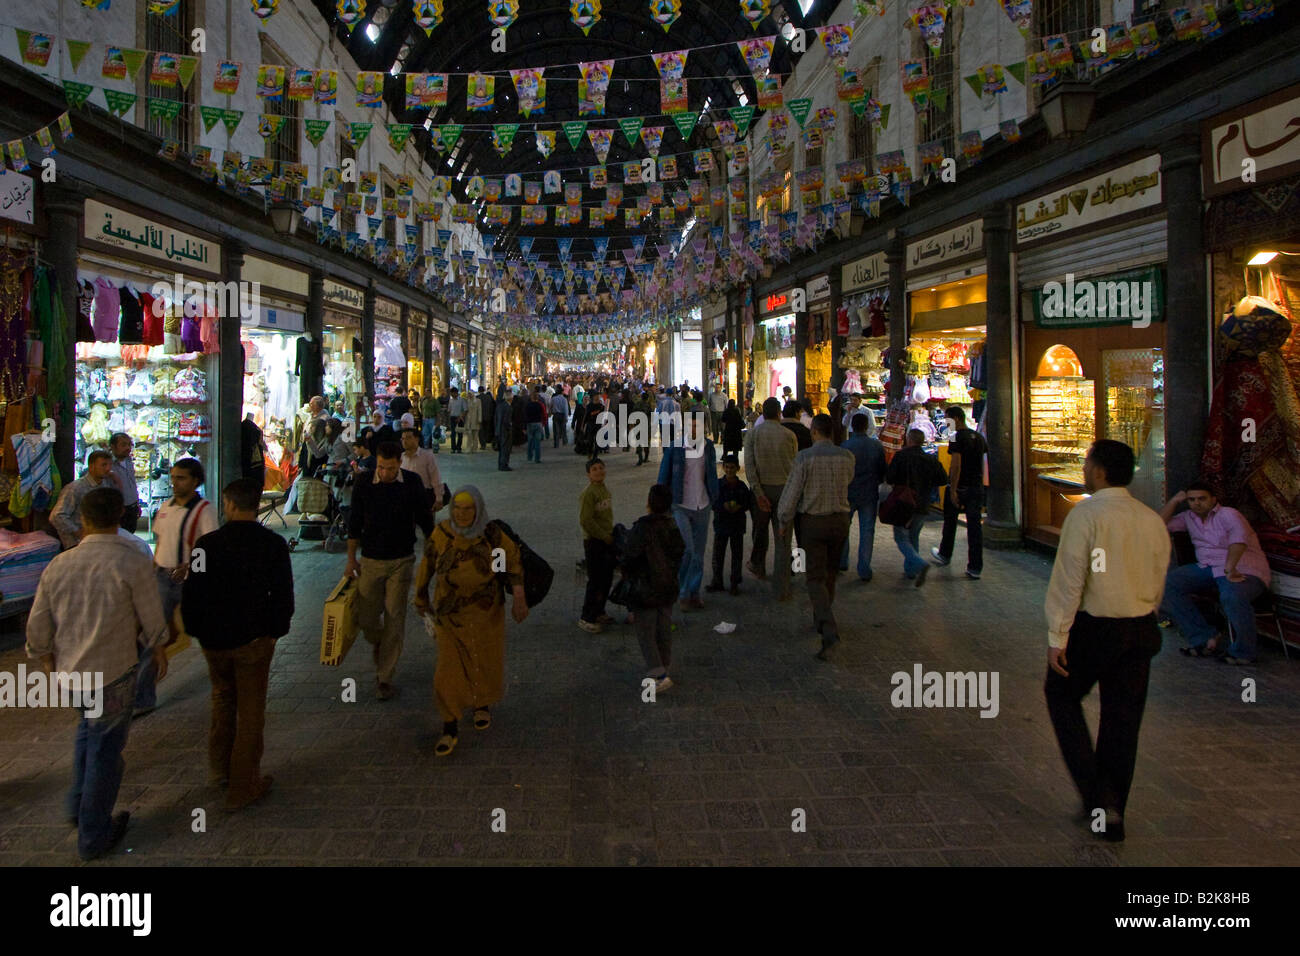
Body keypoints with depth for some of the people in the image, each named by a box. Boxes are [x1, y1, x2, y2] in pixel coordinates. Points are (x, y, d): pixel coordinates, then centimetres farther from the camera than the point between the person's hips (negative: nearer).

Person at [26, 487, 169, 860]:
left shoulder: (58, 565, -2)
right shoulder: (131, 562, -17)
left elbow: (37, 628, 5)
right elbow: (152, 621, -9)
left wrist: (48, 658, 24)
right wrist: (158, 650, 11)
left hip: (68, 671, 5)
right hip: (111, 674, -5)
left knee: (89, 727, 31)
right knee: (104, 750, 9)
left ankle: (79, 806, 39)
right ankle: (93, 836, 23)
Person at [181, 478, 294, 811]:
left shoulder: (207, 544, -8)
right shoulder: (273, 544, -10)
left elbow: (191, 593, -2)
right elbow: (283, 595, -8)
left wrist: (195, 630, 11)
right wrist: (276, 631, 5)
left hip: (213, 638, 2)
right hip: (254, 638, -2)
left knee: (222, 698, 25)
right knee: (251, 711, 8)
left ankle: (219, 768, 36)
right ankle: (243, 787, 15)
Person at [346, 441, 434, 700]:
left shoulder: (412, 483, -7)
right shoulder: (364, 482, -5)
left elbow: (425, 520, 4)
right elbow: (355, 522, 5)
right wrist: (351, 558, 6)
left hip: (401, 561, -1)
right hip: (371, 561, 1)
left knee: (394, 619, 0)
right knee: (366, 618, 3)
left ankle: (384, 677, 12)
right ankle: (381, 647, 37)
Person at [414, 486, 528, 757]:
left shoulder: (491, 534, -16)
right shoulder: (441, 533, -15)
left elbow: (513, 558, -2)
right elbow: (428, 563, 0)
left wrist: (519, 597, -6)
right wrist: (421, 595, 11)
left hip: (486, 612, 0)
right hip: (449, 612, 0)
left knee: (485, 662, 17)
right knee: (449, 667, -2)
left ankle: (483, 705, 45)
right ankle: (450, 728, 10)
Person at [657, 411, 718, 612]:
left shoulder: (708, 447, 4)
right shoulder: (674, 449, -7)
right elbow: (663, 478, -1)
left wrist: (716, 501, 14)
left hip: (702, 507, 4)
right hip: (680, 506, -4)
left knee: (698, 552, 8)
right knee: (686, 549, -12)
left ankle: (693, 593, 21)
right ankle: (681, 588, 11)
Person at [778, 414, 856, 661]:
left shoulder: (805, 457, -14)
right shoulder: (847, 457, -2)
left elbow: (792, 491, -12)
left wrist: (783, 520, 2)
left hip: (813, 521, -4)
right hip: (840, 520, 4)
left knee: (816, 578, -1)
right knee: (830, 573, 20)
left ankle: (829, 631, -15)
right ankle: (822, 620, 36)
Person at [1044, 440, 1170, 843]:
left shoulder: (1086, 515, -14)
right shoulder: (1153, 520, 4)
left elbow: (1069, 580, -17)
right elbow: (1158, 584, 11)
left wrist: (1057, 637, -13)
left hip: (1092, 628, -6)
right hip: (1141, 629, 6)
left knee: (1063, 696, 16)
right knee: (1123, 719, 13)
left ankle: (1097, 794, 7)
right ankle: (1112, 813, 24)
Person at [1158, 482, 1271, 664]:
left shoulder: (1228, 514, -10)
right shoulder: (1189, 517, 14)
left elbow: (1239, 536, -30)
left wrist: (1230, 568, -42)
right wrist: (1174, 500, 7)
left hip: (1243, 570, -7)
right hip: (1207, 569, 7)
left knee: (1232, 597, -39)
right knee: (1168, 582, -14)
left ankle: (1242, 652, -15)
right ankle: (1205, 638, -13)